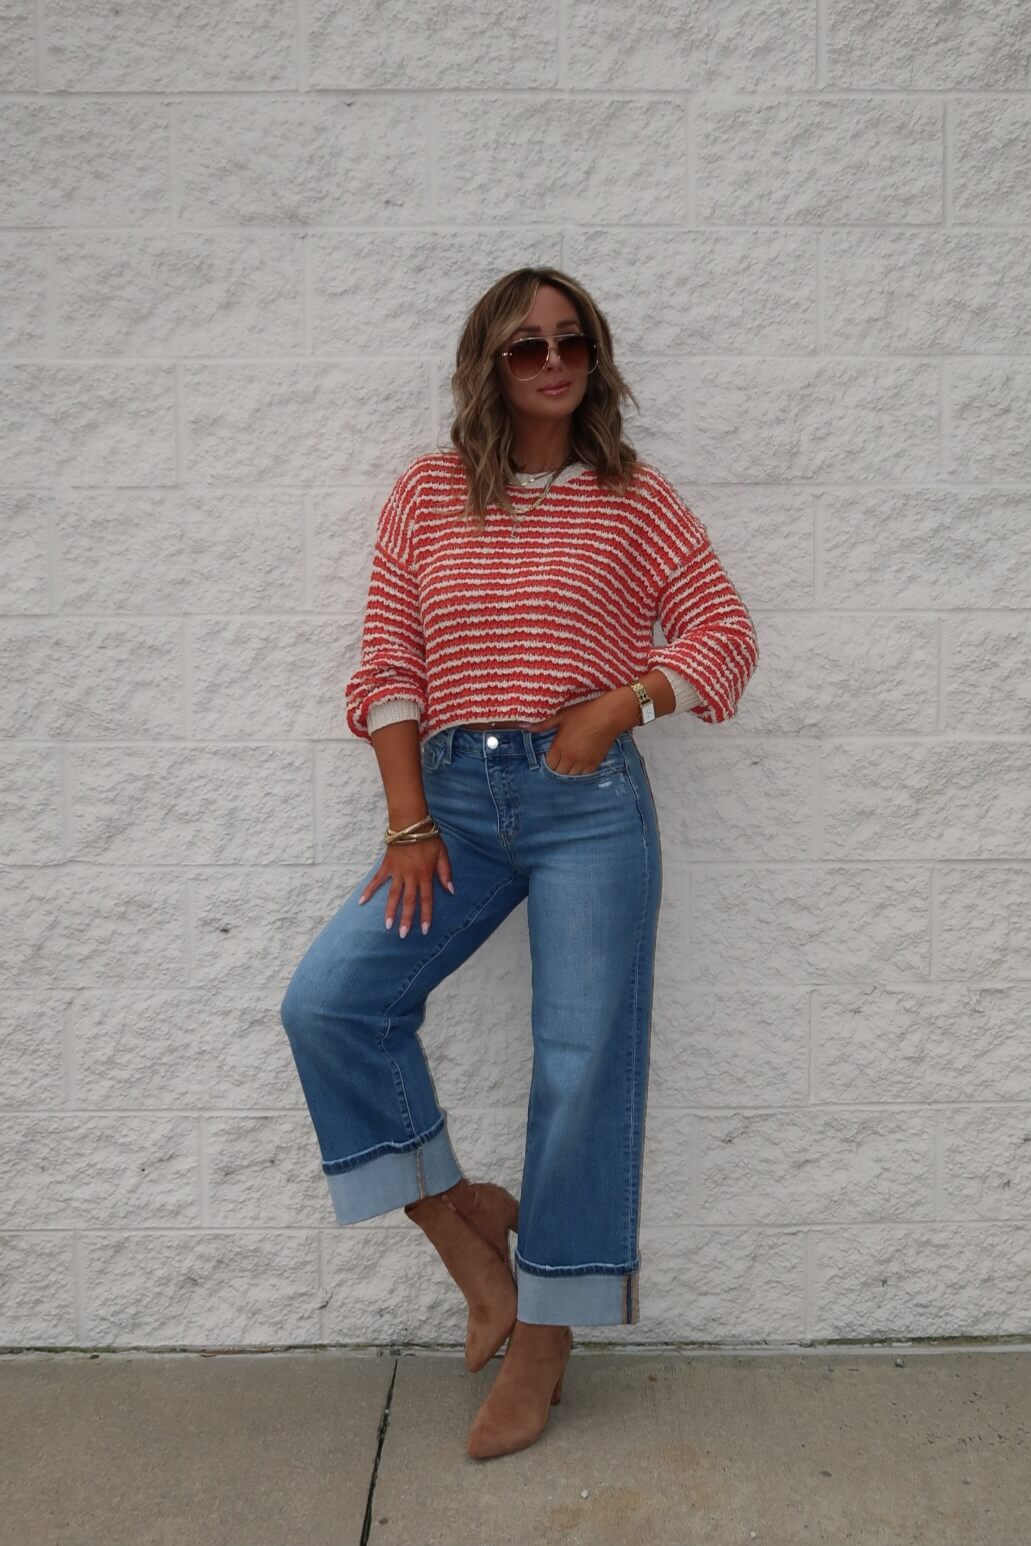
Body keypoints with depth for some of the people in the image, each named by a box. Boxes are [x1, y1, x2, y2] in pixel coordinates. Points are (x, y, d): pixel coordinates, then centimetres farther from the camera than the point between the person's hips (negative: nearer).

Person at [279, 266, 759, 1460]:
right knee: (325, 1000, -13)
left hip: (589, 799, -2)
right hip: (453, 795, 2)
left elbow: (724, 633, 5)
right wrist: (409, 820, -5)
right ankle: (461, 1223, 8)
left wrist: (621, 703, -12)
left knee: (581, 1060, 0)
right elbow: (388, 666, 4)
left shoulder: (634, 499, 3)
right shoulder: (426, 493, 7)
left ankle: (543, 1340, 18)